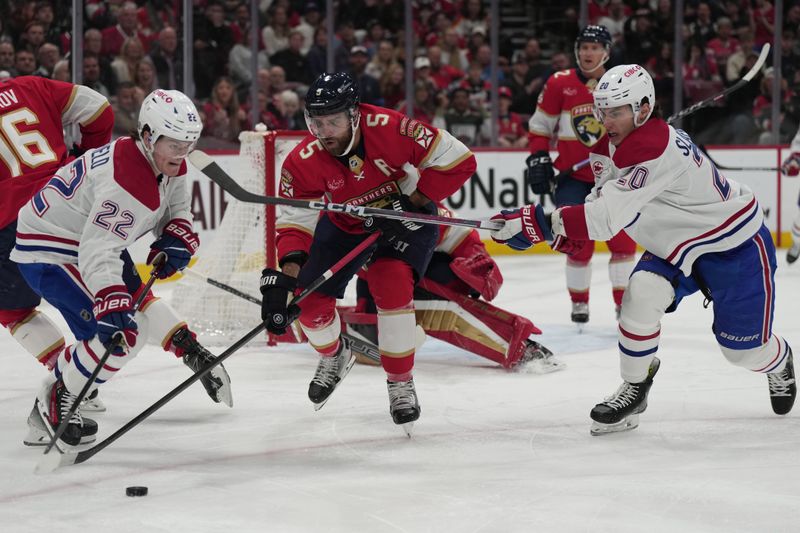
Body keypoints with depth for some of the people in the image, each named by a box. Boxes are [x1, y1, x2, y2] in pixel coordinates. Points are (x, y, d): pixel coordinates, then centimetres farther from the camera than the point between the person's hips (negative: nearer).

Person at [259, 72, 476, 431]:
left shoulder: (390, 129, -34)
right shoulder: (304, 162, -23)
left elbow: (459, 160, -27)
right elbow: (294, 221, -20)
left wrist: (411, 201, -28)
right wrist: (288, 273, -36)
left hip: (406, 216, -4)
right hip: (345, 225, 4)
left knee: (392, 284, -28)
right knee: (310, 297, -3)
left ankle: (401, 384, -10)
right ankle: (334, 357, 32)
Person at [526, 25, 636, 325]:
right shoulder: (559, 84, -5)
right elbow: (540, 127, 2)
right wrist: (538, 160, -7)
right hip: (572, 176, -1)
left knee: (622, 237, -4)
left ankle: (624, 301, 9)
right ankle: (579, 301, 11)